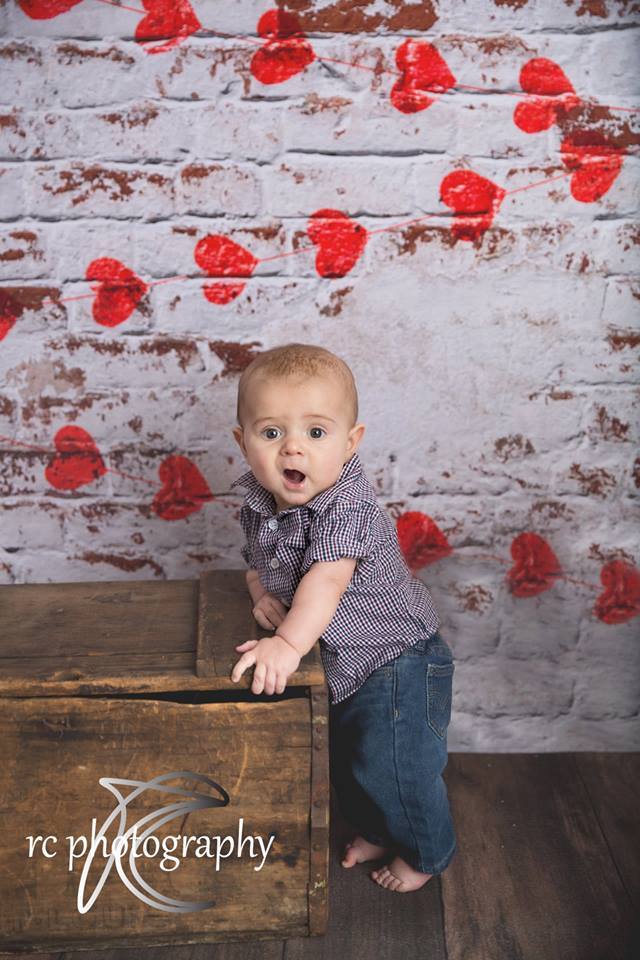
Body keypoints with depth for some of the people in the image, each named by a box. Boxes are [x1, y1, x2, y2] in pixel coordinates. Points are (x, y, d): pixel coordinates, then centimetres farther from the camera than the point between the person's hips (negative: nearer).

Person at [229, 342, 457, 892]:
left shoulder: (349, 507, -30)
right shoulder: (260, 504, -6)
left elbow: (327, 580, -42)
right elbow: (257, 558, 9)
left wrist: (290, 642, -51)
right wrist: (262, 593, -11)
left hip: (396, 661, -8)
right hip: (338, 663, 8)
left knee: (392, 766, 3)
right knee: (345, 761, 22)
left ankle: (427, 853, 32)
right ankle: (375, 832, 49)